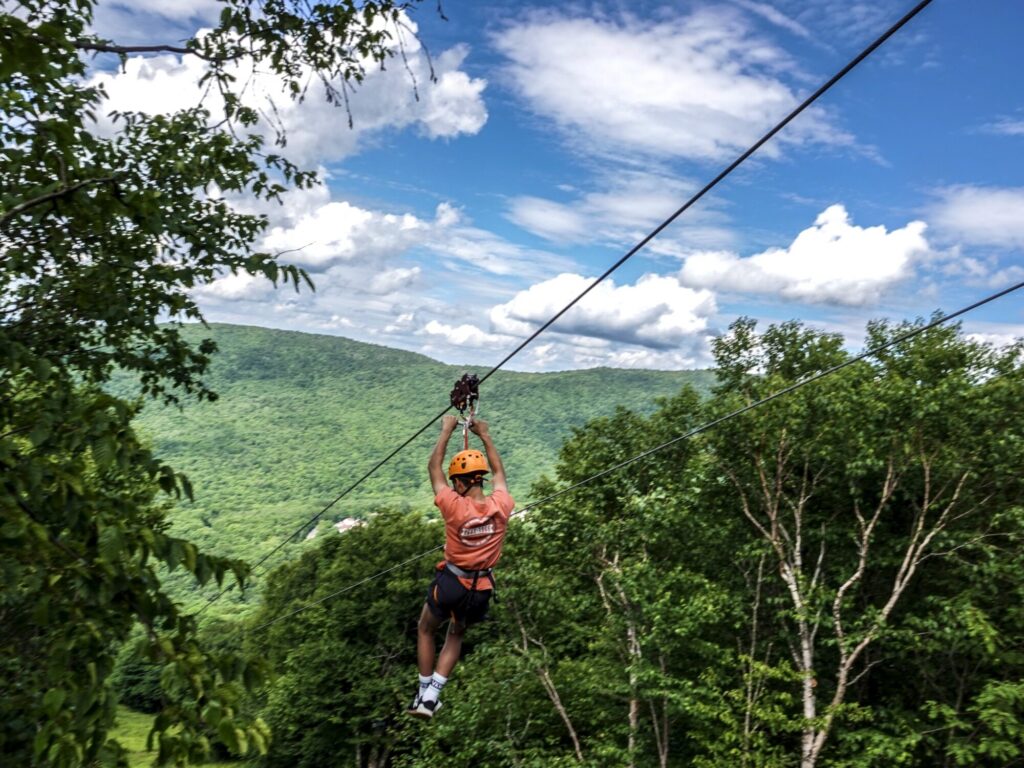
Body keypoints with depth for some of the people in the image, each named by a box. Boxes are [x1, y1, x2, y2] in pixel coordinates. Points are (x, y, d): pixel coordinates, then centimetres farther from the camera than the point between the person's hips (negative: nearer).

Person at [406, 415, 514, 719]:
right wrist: (485, 436, 17)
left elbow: (434, 467, -8)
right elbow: (498, 471, 7)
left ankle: (424, 693, 28)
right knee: (456, 636, 27)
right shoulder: (500, 506, -14)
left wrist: (447, 431, 2)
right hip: (482, 589, 3)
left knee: (425, 631, 25)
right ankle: (432, 694, 17)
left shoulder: (454, 506, -23)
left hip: (450, 583, -3)